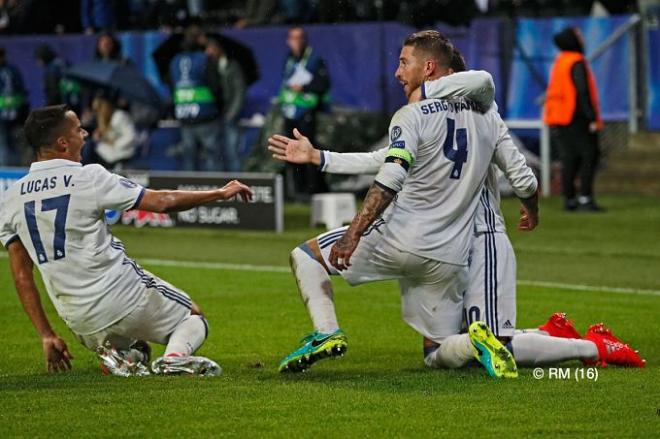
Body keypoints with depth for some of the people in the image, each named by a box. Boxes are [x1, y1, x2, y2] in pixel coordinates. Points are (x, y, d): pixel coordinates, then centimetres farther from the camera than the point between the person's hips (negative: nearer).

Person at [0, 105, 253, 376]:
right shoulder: (89, 178, -12)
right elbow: (161, 202, -7)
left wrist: (47, 335, 11)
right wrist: (221, 193, 5)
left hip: (78, 321, 5)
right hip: (122, 296, -5)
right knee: (193, 318, 19)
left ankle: (120, 354, 0)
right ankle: (176, 354, -15)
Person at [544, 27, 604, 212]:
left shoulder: (559, 61, 14)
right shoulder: (577, 63, -13)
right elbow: (583, 92, -18)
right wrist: (592, 118, -17)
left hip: (558, 118, 8)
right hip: (576, 118, -8)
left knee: (569, 159, 10)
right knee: (590, 156, -6)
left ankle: (569, 199, 9)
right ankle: (585, 198, -13)